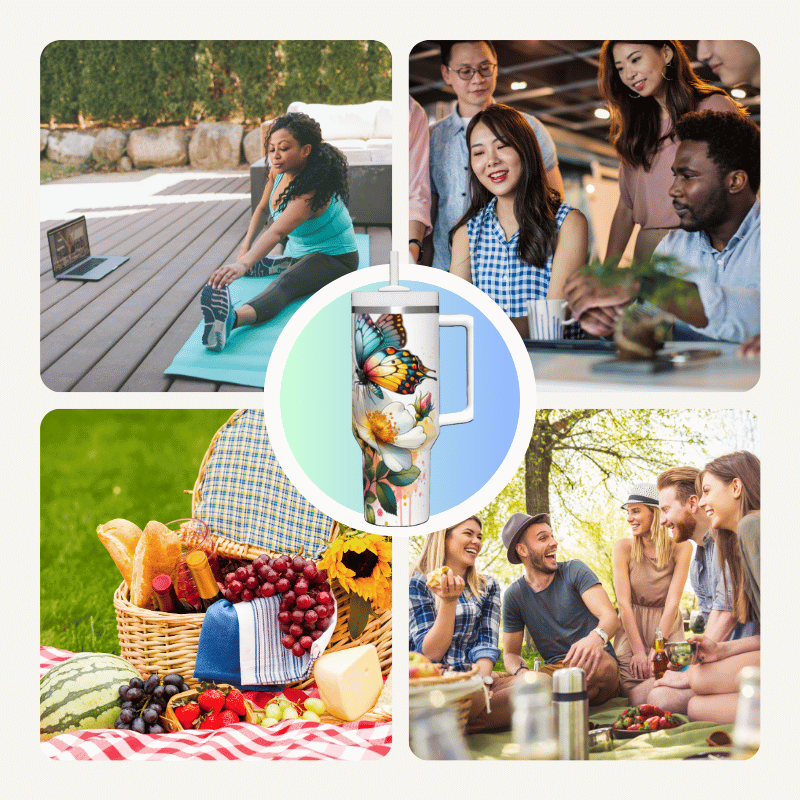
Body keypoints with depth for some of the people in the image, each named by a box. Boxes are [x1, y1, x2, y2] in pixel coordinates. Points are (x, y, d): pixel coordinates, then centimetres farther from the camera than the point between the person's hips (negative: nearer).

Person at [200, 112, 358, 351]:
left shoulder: (313, 191, -33)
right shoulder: (278, 171, -8)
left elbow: (277, 232, -49)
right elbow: (263, 208, 12)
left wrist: (243, 264, -63)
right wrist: (247, 244, -1)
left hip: (334, 258, -11)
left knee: (284, 284, -43)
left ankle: (231, 319, -66)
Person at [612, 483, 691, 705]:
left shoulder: (680, 548, -6)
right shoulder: (624, 548, -6)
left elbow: (672, 603, -10)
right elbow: (624, 603, -10)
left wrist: (657, 648, -17)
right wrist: (638, 651, -15)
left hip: (667, 629, 0)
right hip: (632, 630, 0)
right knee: (637, 701, -19)